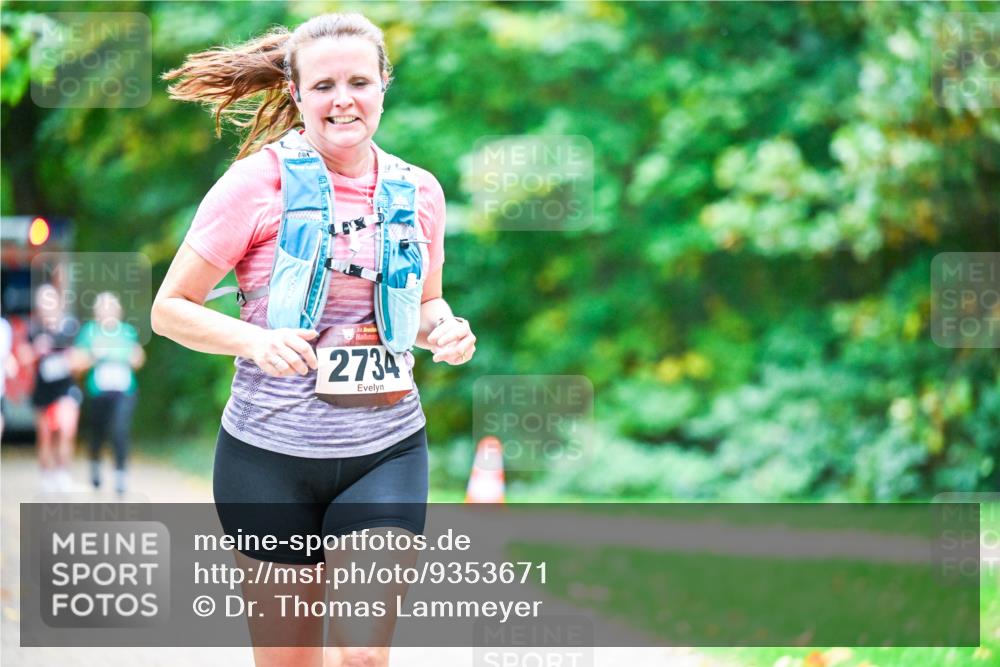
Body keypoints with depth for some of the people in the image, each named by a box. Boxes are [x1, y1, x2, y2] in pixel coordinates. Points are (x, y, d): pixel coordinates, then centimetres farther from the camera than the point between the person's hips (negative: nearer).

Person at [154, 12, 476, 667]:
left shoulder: (418, 190, 6)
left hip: (386, 452, 2)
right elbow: (170, 308, -3)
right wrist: (257, 340, -21)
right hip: (271, 452, -2)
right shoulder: (257, 182, -6)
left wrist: (446, 331, -2)